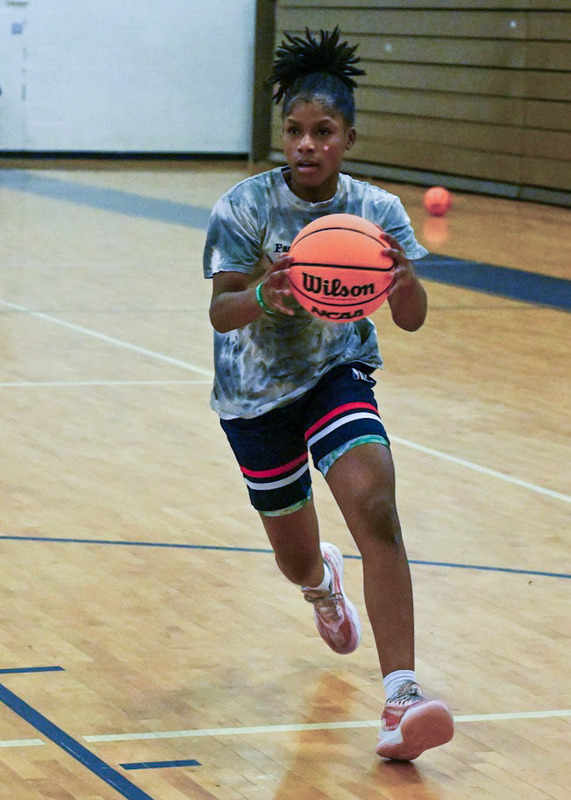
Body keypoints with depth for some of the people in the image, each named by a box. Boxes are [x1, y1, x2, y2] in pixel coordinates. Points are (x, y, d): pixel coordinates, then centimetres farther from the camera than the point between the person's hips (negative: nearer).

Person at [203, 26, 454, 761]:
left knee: (376, 509, -25)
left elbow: (412, 319, -17)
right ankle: (323, 582, 54)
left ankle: (401, 700, -27)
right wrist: (264, 296, -49)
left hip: (339, 376, 1)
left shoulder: (376, 210, -11)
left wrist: (404, 278, -40)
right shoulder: (244, 208, -18)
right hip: (257, 391, 0)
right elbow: (220, 312, -26)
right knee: (295, 555, 11)